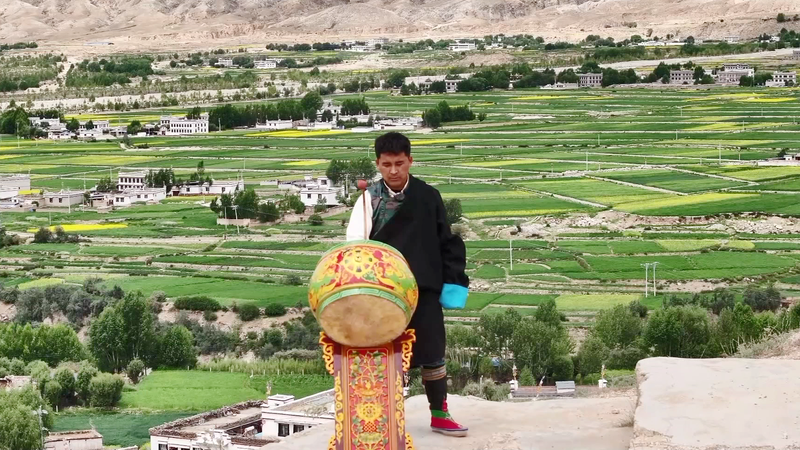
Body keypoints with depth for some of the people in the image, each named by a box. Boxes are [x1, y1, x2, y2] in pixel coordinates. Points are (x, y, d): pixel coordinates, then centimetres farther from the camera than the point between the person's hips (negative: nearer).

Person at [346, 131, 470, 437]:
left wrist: (452, 280, 0)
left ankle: (440, 415, 18)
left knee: (432, 352, 6)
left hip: (422, 288, 1)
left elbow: (446, 241, 7)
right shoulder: (370, 199, -2)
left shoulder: (428, 197, 3)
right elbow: (354, 245, -10)